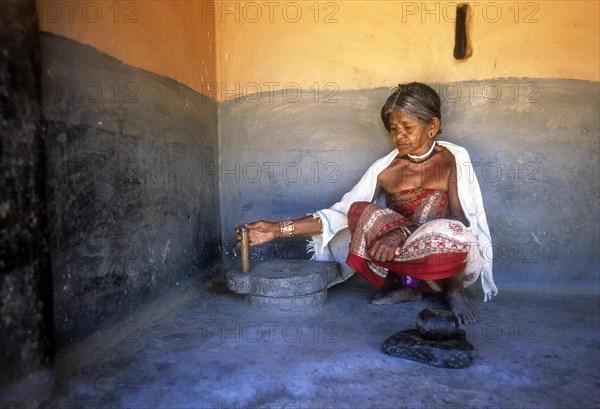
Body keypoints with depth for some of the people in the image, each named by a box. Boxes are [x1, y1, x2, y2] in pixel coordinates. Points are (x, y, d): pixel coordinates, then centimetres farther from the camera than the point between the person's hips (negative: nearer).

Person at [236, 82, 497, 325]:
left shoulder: (454, 159, -4)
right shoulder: (385, 168, 0)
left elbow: (460, 219, -15)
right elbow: (341, 214, -6)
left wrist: (402, 234, -31)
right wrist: (278, 229, -14)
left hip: (451, 262, -2)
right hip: (407, 259, 2)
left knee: (450, 234, -38)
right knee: (339, 242, -22)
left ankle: (454, 289, -6)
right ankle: (406, 286, -5)